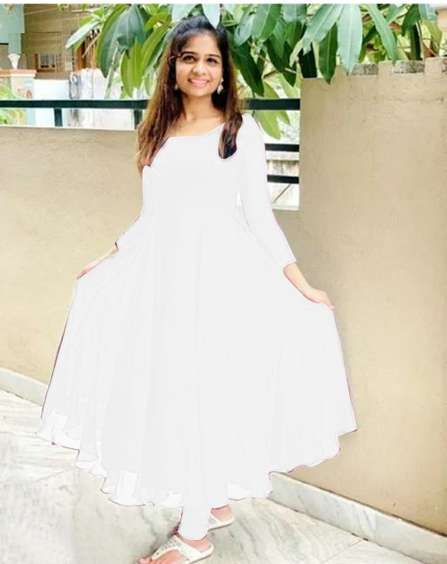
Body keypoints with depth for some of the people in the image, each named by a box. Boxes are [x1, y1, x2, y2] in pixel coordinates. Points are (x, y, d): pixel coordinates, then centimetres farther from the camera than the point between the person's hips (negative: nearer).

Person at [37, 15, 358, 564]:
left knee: (202, 389, -3)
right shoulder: (156, 132, 13)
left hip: (220, 271, -5)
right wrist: (108, 260, 18)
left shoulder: (241, 130, -1)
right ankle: (216, 502, 27)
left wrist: (298, 281, -7)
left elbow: (259, 215, -2)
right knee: (166, 388, 9)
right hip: (161, 270, 6)